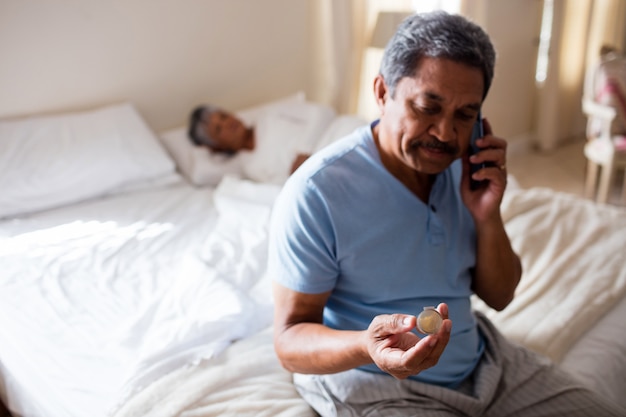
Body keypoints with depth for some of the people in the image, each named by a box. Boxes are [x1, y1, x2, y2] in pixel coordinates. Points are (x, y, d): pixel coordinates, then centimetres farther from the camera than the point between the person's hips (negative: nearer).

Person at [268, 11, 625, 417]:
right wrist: (367, 347, -40)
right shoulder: (316, 192, -22)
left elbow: (499, 297, 4)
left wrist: (487, 216, -14)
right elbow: (291, 340, -19)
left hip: (480, 355, 7)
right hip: (372, 382, -6)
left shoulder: (461, 169, -2)